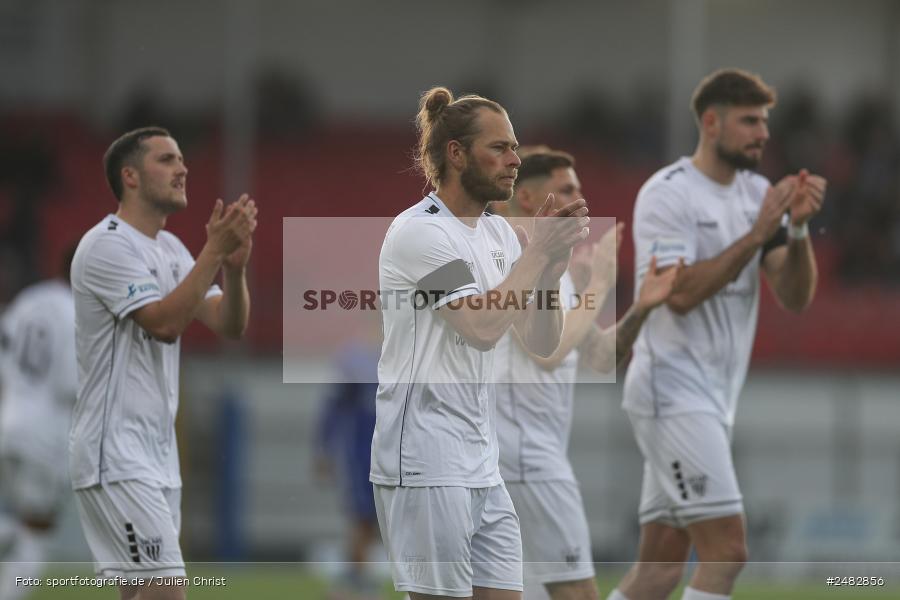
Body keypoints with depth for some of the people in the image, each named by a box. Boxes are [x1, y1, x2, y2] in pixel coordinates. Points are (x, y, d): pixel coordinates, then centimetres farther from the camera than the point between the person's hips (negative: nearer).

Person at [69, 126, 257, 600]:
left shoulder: (171, 249, 15)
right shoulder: (108, 245, -13)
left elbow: (230, 326, 8)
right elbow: (165, 323, -22)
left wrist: (234, 266, -9)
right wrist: (214, 251, -22)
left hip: (157, 451, 10)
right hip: (116, 453, -10)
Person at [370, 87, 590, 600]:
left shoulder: (499, 233, 13)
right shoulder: (420, 231, -12)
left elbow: (542, 342, 10)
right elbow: (483, 327, -21)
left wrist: (553, 265, -5)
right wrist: (539, 252, -13)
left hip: (482, 461, 8)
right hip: (428, 464, -8)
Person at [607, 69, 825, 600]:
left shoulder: (759, 194, 11)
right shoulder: (668, 193, -10)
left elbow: (796, 297, 5)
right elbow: (680, 292, -22)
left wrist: (798, 227, -11)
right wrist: (758, 234, -22)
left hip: (714, 396, 8)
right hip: (673, 390, -8)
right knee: (726, 551, -15)